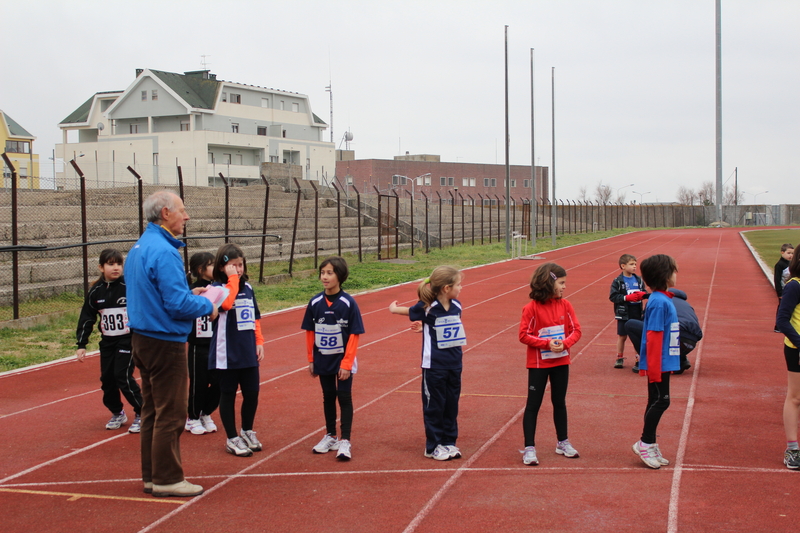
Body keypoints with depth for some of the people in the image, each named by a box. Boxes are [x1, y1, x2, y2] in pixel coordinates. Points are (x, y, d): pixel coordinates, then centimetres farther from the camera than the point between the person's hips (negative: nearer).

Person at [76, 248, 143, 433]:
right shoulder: (95, 291, 1)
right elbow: (86, 319, 8)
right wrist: (81, 345, 5)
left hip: (128, 340, -5)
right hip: (107, 342, 5)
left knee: (123, 376, -12)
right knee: (107, 378, 7)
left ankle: (141, 414, 4)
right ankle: (117, 413, 28)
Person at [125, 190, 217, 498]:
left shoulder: (139, 248, 11)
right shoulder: (163, 251, -20)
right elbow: (178, 305, -23)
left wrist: (188, 295, 12)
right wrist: (207, 307, -6)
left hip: (142, 340, 10)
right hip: (164, 343, -10)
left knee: (152, 411, 16)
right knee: (170, 414, 0)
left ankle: (152, 475, 24)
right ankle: (167, 479, 7)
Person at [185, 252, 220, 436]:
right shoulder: (192, 291, -9)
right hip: (198, 347, -4)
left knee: (218, 383, 8)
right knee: (198, 384, 6)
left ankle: (206, 415, 30)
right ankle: (192, 419, 25)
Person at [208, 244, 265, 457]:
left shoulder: (248, 288, 10)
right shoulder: (218, 288, -8)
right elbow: (226, 303, -31)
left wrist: (259, 342, 10)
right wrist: (232, 278, -22)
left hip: (249, 352, 6)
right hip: (227, 353, -6)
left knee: (252, 393, 11)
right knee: (228, 395, 5)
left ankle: (247, 431, 32)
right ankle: (232, 439, 17)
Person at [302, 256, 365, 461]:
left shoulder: (348, 303, -13)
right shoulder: (315, 303, -4)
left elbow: (354, 335, -12)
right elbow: (309, 332, 4)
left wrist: (347, 363, -14)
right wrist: (311, 360, 5)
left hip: (343, 362, -3)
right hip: (323, 361, 4)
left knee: (344, 398, 1)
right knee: (328, 397, 15)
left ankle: (344, 441, 6)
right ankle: (330, 436, 28)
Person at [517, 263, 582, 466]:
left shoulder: (565, 305, -1)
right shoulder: (532, 308, -13)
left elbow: (576, 330, 0)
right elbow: (524, 335, -14)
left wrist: (565, 343, -19)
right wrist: (547, 343, -23)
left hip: (561, 362, 4)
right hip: (538, 364, -4)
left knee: (559, 402, 16)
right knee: (533, 405, 1)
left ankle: (563, 443, 29)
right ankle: (529, 448, 5)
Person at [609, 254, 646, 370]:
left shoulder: (638, 280, 5)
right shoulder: (618, 281, -7)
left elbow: (644, 292, 9)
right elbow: (613, 296, -12)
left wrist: (642, 295, -14)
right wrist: (627, 297, -20)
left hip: (637, 313, 3)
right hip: (624, 314, -2)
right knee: (622, 336, 10)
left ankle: (639, 360, 12)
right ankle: (619, 358, 25)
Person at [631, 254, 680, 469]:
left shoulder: (664, 299, 10)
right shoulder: (659, 302, -18)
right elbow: (653, 337, -21)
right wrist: (654, 370, -21)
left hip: (663, 362, 9)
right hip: (658, 363, -9)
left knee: (657, 402, 13)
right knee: (660, 401, -4)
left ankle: (650, 445, 20)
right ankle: (645, 443, 6)